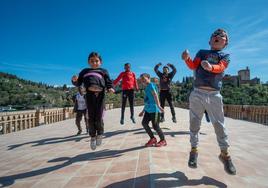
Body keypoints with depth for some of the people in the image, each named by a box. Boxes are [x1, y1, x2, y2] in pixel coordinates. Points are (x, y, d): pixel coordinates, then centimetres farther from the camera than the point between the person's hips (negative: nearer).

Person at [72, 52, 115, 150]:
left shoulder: (103, 71, 19)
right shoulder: (84, 71, 23)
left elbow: (108, 82, 9)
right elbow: (78, 83, 18)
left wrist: (110, 88, -12)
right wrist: (74, 80, -4)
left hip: (100, 95, -1)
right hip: (90, 94, 1)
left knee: (99, 118, -2)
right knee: (91, 118, 2)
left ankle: (99, 134, 23)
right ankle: (93, 137, 20)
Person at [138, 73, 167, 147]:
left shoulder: (151, 85, -7)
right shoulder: (146, 88, 19)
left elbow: (155, 95, -21)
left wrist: (158, 105, -33)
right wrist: (143, 111, 28)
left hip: (154, 109, -9)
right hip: (148, 110, 9)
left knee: (155, 126, -3)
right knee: (144, 123, 4)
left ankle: (163, 140, 18)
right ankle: (152, 138, 19)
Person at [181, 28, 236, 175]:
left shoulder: (225, 56, 10)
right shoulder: (202, 52, 13)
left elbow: (220, 67, -12)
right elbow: (193, 66, -4)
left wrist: (210, 67, -36)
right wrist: (187, 59, -27)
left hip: (214, 95, 0)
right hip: (197, 93, 1)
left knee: (219, 125, 4)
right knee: (194, 123, 5)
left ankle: (224, 154, 22)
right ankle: (194, 150, 20)